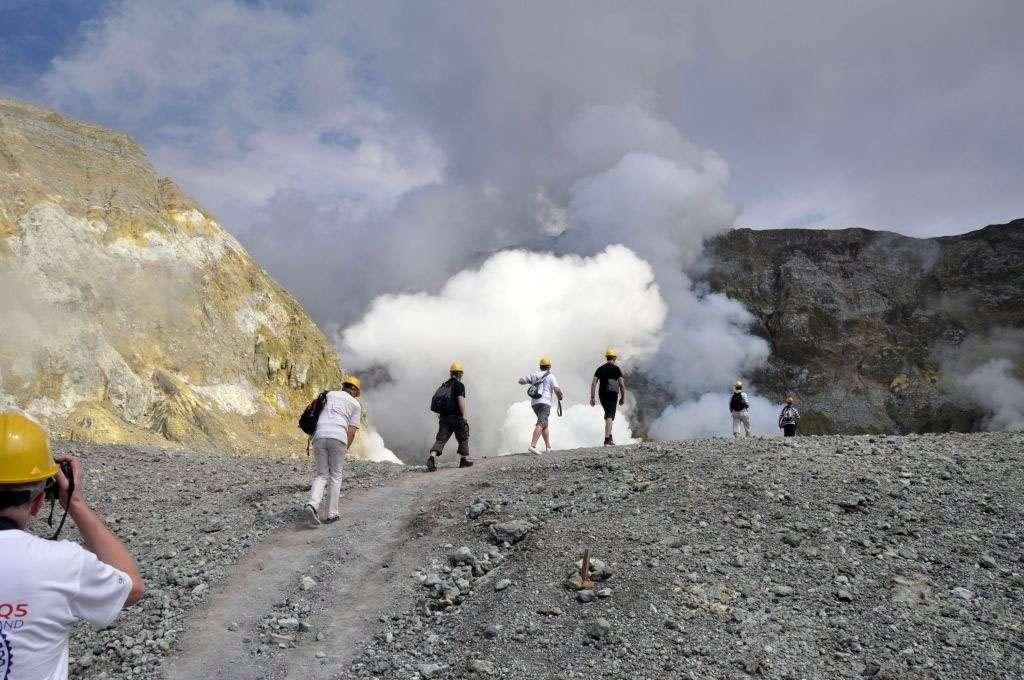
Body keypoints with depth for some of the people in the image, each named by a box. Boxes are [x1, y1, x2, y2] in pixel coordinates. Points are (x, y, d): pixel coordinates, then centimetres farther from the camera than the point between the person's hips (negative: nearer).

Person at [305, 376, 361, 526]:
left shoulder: (330, 394, 24)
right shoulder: (356, 404, 16)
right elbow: (352, 430, 8)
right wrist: (345, 449, 16)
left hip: (319, 436, 2)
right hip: (338, 438, -2)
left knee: (321, 475, 12)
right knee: (335, 476, 12)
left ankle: (313, 505, -12)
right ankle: (332, 514, 10)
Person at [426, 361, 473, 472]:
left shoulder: (444, 385, 15)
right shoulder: (459, 385, -6)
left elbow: (436, 400, 18)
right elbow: (460, 400, -16)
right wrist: (464, 415, -15)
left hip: (443, 416, 5)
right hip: (456, 416, -5)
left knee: (441, 438, 0)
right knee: (463, 438, 11)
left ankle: (432, 456, -20)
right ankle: (464, 459, 16)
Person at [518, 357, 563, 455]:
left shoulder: (534, 374, 13)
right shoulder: (550, 376, 1)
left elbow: (521, 381, 9)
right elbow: (557, 390, -8)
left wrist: (529, 381, 29)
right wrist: (560, 397, 14)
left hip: (534, 403, 6)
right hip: (545, 402, -6)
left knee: (544, 424, 20)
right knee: (540, 424, -17)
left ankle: (548, 446, 25)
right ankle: (533, 445, -33)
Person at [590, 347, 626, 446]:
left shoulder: (600, 369, 7)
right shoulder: (617, 369, -2)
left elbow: (593, 384, 2)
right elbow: (622, 384, -6)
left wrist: (592, 398, 4)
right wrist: (623, 397, 3)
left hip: (602, 395, 4)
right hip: (613, 395, -4)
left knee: (608, 414, 22)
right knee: (610, 416, -5)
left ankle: (609, 436, 22)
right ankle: (607, 439, -14)